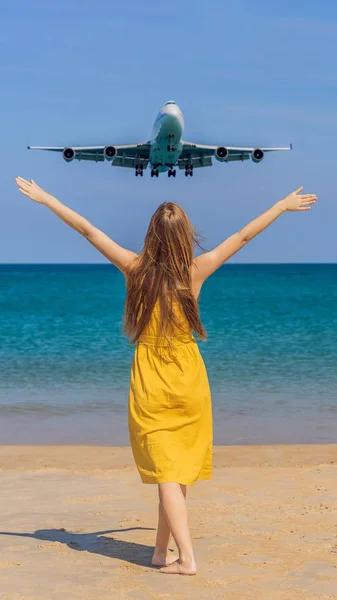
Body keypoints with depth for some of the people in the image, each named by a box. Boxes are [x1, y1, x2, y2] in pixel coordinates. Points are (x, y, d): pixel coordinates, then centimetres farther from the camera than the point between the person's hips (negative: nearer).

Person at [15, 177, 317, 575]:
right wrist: (284, 205, 13)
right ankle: (162, 552, 21)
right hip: (189, 381, 1)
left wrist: (43, 197, 6)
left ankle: (186, 558, -8)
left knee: (167, 472, 0)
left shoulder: (135, 268, -9)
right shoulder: (196, 271, -7)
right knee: (178, 470, 13)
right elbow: (245, 235, 2)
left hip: (150, 383, -1)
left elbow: (87, 230, -2)